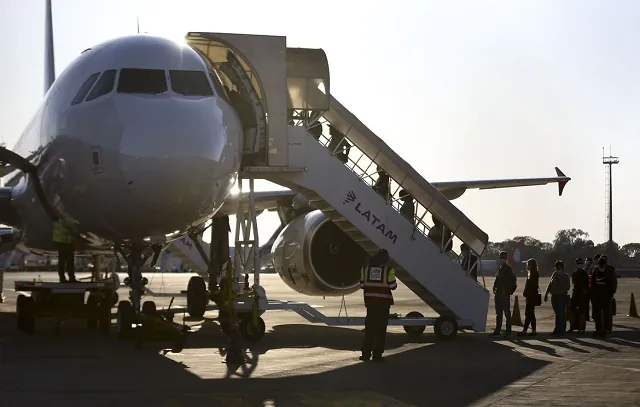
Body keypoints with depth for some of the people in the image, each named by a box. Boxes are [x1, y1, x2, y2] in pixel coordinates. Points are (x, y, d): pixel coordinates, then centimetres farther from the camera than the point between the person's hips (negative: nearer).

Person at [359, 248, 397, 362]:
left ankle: (366, 353, 8)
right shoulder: (388, 269, -6)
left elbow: (362, 285, 7)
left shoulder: (366, 268, 4)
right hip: (383, 301, -3)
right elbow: (392, 286, -7)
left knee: (369, 328, 10)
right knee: (380, 328, 3)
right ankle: (377, 354, 3)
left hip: (370, 301, 3)